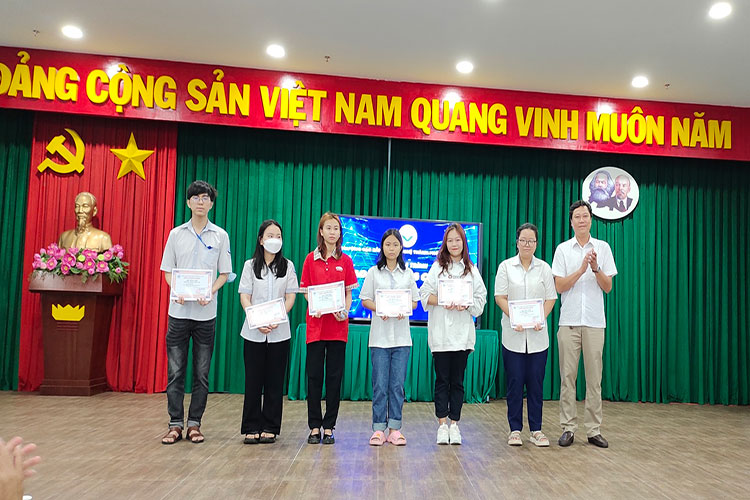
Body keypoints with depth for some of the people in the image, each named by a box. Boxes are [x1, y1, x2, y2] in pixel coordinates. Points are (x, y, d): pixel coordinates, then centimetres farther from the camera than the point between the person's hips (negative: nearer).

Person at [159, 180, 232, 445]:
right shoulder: (176, 234, 7)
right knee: (175, 371, 2)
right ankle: (175, 424, 11)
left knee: (202, 373, 5)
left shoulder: (220, 235, 4)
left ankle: (194, 423, 15)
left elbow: (224, 274, 5)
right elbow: (167, 271, 9)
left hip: (206, 313, 0)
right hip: (179, 311, 1)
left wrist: (210, 292, -13)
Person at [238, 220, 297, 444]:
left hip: (279, 332, 0)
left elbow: (290, 298, 2)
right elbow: (245, 297, 0)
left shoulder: (288, 266, 8)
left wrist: (276, 320, -14)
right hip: (253, 332, 0)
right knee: (253, 380, 2)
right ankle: (251, 428, 11)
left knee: (274, 381, 3)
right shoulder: (250, 265, 7)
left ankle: (270, 428, 12)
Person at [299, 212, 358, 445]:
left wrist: (345, 311, -10)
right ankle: (314, 427, 12)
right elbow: (305, 291, 7)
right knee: (314, 375, 2)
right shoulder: (311, 259, 5)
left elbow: (349, 293, 8)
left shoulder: (345, 261, 7)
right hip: (316, 322, 0)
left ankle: (328, 427, 13)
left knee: (335, 376, 4)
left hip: (338, 324, 1)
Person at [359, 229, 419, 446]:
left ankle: (394, 428, 11)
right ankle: (378, 429, 7)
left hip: (401, 336, 1)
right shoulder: (373, 272, 7)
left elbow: (415, 301, 11)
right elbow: (365, 300, 4)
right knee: (380, 384, -1)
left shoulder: (408, 274, 11)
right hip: (379, 336, -1)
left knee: (398, 384, 3)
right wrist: (379, 309, -14)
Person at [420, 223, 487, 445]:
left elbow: (481, 298, 7)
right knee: (442, 380, 3)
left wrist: (466, 304, -11)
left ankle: (454, 424, 14)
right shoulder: (437, 267, 7)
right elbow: (425, 294, 1)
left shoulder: (472, 270, 11)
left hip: (463, 333, 1)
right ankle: (442, 425, 9)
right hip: (440, 333, -1)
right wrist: (442, 301, -15)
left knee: (457, 381, 6)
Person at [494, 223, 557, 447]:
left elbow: (550, 298, 6)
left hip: (537, 335, 1)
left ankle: (536, 430, 14)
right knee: (515, 382, 1)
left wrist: (541, 319, -11)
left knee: (535, 382, 4)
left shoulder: (544, 268, 9)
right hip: (513, 334, -1)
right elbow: (500, 296, -1)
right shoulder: (506, 266, 4)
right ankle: (515, 430, 11)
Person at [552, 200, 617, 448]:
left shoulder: (603, 248, 7)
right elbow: (559, 286, -2)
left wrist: (596, 268, -13)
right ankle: (568, 428, 8)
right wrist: (582, 268, -13)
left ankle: (594, 430, 11)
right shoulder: (563, 249, 5)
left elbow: (608, 287, 4)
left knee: (594, 377, 3)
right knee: (567, 376, 1)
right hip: (569, 321, 0)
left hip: (595, 321, 1)